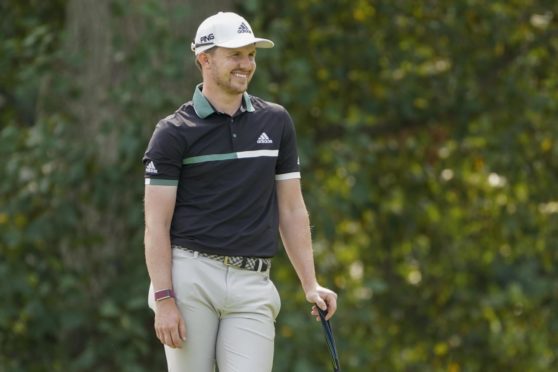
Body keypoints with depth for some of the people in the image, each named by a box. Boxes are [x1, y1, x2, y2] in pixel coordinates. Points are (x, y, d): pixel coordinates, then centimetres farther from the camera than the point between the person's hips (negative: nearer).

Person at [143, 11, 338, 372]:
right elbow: (157, 224, -3)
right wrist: (164, 300, -12)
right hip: (190, 276, -3)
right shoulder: (174, 132, 0)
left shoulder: (276, 122, 11)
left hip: (252, 284, 3)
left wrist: (310, 284, 7)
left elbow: (292, 209, 15)